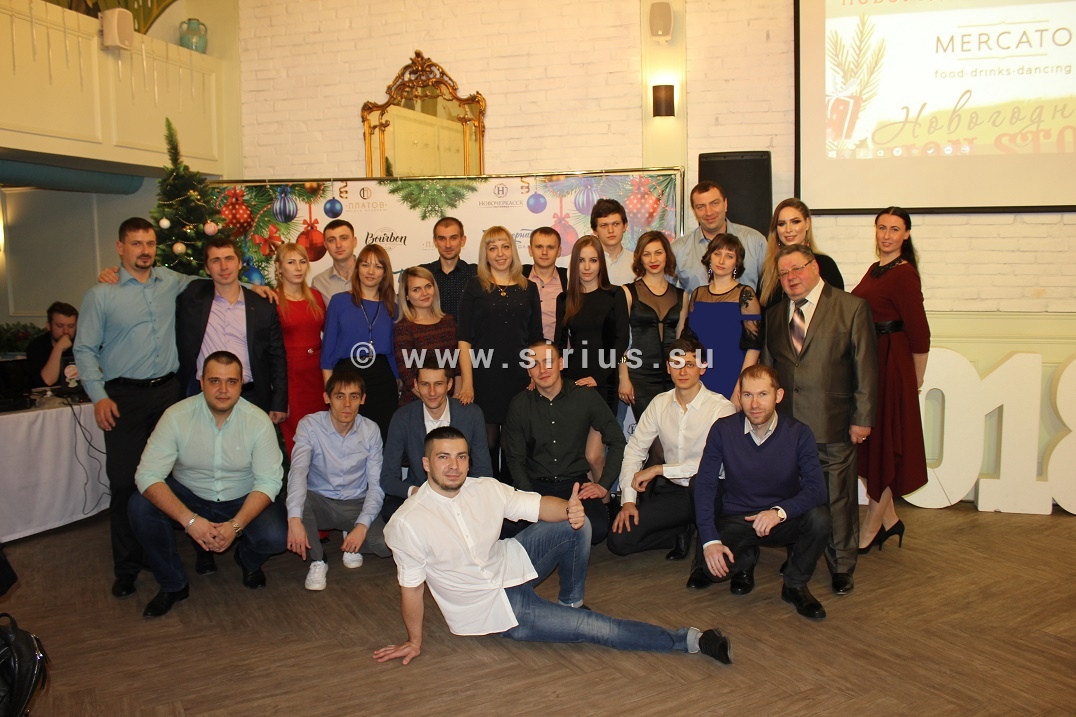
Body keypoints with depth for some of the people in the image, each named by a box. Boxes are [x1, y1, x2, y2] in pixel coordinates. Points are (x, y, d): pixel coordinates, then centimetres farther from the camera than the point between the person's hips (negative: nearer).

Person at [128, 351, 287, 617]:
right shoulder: (177, 416, -17)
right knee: (140, 506, -26)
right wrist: (189, 519, -35)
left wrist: (236, 525, -31)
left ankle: (249, 562, 14)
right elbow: (147, 475, -22)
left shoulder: (258, 421, -16)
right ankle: (173, 585, -3)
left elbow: (269, 480, -16)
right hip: (189, 497, 1)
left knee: (275, 537, -27)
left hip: (242, 502, -1)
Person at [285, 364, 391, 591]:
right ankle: (317, 561, -9)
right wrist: (295, 519, -43)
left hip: (356, 504, 1)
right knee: (298, 499, -34)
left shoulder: (371, 431, -8)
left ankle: (352, 541, 12)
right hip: (319, 502, -1)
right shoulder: (310, 425, -14)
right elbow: (298, 471, -28)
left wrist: (362, 525, -24)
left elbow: (376, 485, -9)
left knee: (386, 544, -25)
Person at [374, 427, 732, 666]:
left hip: (510, 566, 5)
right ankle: (687, 640, -1)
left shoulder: (485, 489, -9)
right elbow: (411, 587, -12)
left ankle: (571, 602, 7)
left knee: (576, 526, -15)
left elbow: (539, 506, -8)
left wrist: (569, 509, -30)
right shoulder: (407, 523, -22)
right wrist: (414, 641, -4)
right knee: (594, 628, -15)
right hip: (491, 608, -5)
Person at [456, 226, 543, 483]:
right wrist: (467, 382, -10)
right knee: (488, 439, 1)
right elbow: (464, 338, -2)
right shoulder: (475, 286, 3)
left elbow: (536, 338, 12)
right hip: (484, 374, -2)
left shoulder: (528, 288, 10)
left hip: (519, 375, 2)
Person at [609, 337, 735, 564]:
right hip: (671, 491, 4)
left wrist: (659, 469, -21)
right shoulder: (660, 403, 3)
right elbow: (634, 450, 3)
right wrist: (628, 500, -8)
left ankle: (705, 557, -13)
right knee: (619, 540, -11)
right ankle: (682, 533, 14)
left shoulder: (722, 408, -13)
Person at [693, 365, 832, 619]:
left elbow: (816, 489, -19)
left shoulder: (798, 433, -11)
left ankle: (795, 585, -1)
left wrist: (780, 511, -38)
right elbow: (704, 485, -11)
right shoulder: (723, 430, -11)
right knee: (715, 567, -28)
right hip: (735, 520, 0)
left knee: (819, 517, -30)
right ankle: (746, 560, 12)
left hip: (784, 521, 1)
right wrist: (710, 540, -22)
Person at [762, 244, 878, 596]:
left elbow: (866, 368, -3)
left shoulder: (852, 308, -1)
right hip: (786, 425, 4)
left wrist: (862, 418, -7)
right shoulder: (774, 315, 12)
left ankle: (841, 567, 21)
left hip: (833, 425, -3)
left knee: (838, 499, 5)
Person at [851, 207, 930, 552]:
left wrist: (915, 381, -3)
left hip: (889, 366, -8)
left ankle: (869, 531, 16)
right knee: (866, 446, 14)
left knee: (882, 446, 3)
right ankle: (888, 519, 29)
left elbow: (919, 333, -12)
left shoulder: (903, 274, -14)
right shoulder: (875, 269, 12)